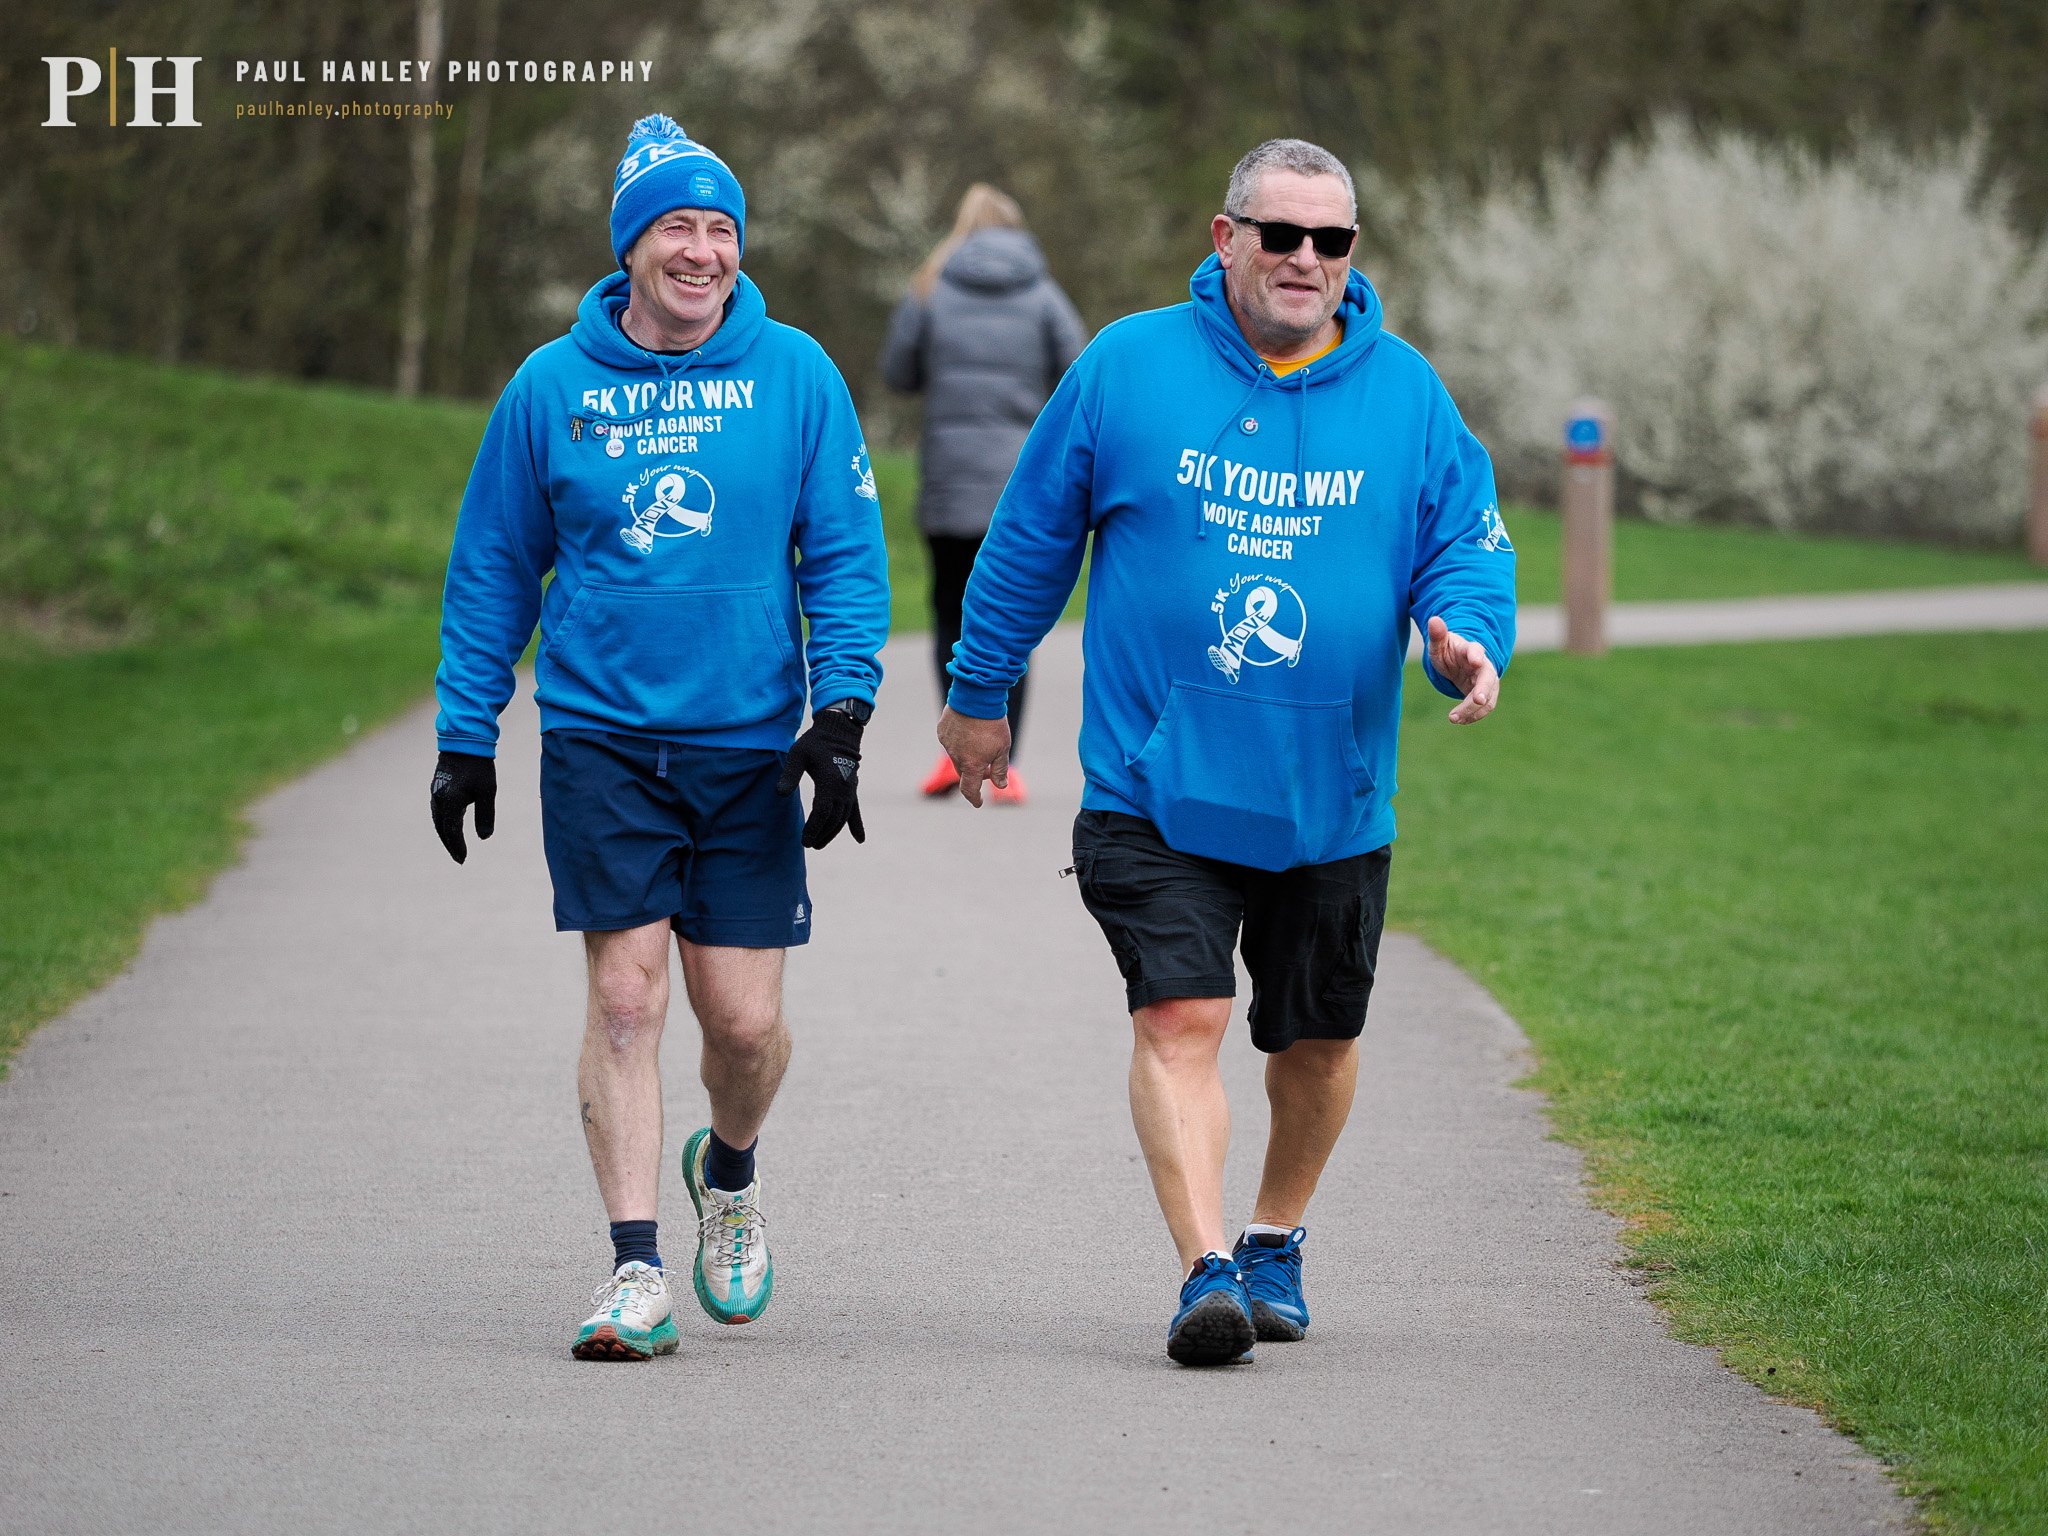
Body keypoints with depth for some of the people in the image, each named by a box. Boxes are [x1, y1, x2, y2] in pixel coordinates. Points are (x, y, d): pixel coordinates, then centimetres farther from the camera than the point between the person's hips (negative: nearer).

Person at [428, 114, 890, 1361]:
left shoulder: (796, 375, 2)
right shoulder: (552, 389, 3)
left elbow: (846, 555, 3)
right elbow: (493, 570, 10)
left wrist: (843, 711, -8)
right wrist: (466, 739, 8)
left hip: (750, 746, 0)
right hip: (599, 740, 0)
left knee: (743, 1020, 1)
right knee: (625, 995, -8)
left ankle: (728, 1172, 33)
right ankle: (637, 1270, -4)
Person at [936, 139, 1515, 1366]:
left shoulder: (1405, 394, 3)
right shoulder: (1130, 369, -1)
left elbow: (1468, 545, 5)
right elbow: (1032, 535, 8)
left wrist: (1468, 640, -18)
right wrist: (979, 692, 13)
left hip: (1332, 801, 3)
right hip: (1155, 788, -3)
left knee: (1317, 1038, 14)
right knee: (1179, 1018, -17)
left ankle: (1275, 1242, 36)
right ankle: (1206, 1269, -21)